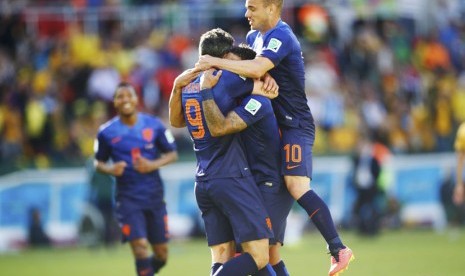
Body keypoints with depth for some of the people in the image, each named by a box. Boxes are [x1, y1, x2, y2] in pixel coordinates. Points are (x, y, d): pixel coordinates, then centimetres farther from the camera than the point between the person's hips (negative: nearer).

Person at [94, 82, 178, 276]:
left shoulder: (154, 125, -1)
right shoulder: (106, 132, -3)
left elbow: (172, 154, 5)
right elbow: (99, 162, 7)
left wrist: (153, 165, -14)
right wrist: (110, 169, -16)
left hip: (155, 196, 2)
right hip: (128, 199, -2)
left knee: (161, 254, 8)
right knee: (140, 248, -16)